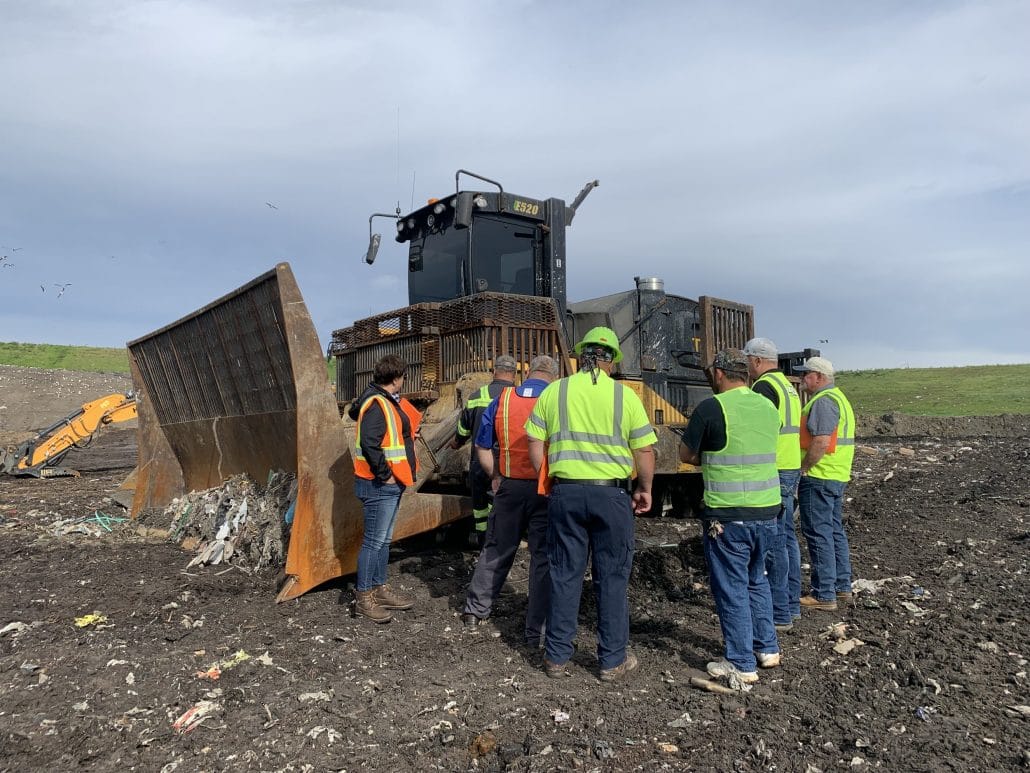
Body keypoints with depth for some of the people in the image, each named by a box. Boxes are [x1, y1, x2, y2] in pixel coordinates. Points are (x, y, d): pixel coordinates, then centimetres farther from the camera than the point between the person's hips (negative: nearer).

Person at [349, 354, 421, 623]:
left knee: (384, 539, 17)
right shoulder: (376, 404, -18)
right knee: (374, 540, -3)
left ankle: (380, 588, 28)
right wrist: (385, 475, -21)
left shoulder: (388, 402, 14)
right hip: (379, 484, -10)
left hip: (391, 483, 10)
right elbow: (369, 443, -27)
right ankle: (363, 597, 6)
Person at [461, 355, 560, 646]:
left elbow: (482, 446, 6)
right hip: (547, 490, -2)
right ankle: (536, 632, 13)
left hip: (510, 487, 3)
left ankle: (475, 610, 30)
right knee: (543, 557, 7)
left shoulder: (502, 399, 1)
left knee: (496, 550, 19)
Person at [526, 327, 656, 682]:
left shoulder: (553, 391, 3)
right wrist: (644, 489, 13)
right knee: (612, 577, 10)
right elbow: (645, 451, -1)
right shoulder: (625, 395, -2)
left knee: (564, 575, 11)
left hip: (565, 492, 2)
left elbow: (535, 444, 3)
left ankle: (557, 657, 21)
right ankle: (613, 660, 20)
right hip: (612, 493, -1)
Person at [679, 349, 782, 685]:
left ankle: (741, 664, 15)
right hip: (767, 510, 7)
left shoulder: (711, 408, -13)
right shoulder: (769, 407, 7)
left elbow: (686, 455, -5)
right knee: (756, 579, 24)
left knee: (732, 588, 6)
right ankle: (767, 648, 33)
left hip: (729, 515, -6)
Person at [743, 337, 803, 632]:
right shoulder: (788, 386, 18)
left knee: (773, 542, -5)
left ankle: (779, 614, 1)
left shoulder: (764, 386, -13)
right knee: (787, 537, 16)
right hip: (792, 469, 10)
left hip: (774, 472, -10)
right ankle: (792, 605, 25)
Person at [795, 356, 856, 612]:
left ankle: (824, 595, -1)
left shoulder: (823, 401, -16)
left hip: (818, 478, -11)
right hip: (838, 476, 11)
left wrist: (803, 468, -16)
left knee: (819, 534, -6)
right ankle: (842, 586, 27)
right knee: (835, 531, 17)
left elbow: (821, 442, -25)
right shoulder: (838, 397, 19)